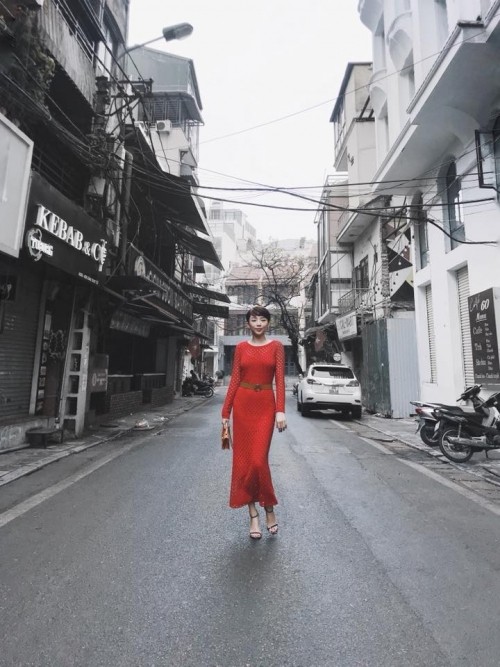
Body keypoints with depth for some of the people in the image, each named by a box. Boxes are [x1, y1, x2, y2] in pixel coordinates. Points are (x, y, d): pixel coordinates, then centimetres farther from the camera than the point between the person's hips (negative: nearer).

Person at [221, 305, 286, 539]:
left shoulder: (276, 346, 2)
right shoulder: (241, 347, 7)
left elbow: (280, 380, -3)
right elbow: (235, 380, 6)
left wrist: (281, 410, -13)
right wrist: (225, 411, 4)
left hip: (265, 405, -2)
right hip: (243, 404, 3)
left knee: (259, 459, -8)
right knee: (243, 460, 5)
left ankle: (269, 509, 19)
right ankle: (253, 516, 20)